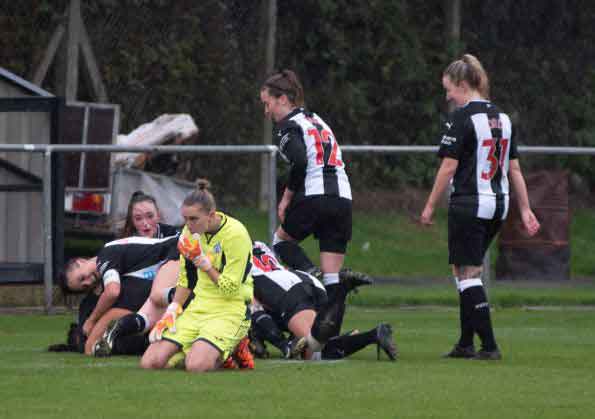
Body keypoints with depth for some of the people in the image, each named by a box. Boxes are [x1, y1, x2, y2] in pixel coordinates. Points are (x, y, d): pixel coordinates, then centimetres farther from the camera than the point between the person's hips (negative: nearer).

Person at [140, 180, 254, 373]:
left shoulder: (236, 234, -18)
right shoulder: (190, 231, 3)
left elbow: (230, 289, -16)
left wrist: (202, 260, -17)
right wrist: (172, 310, 4)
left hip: (230, 310, -6)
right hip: (199, 306, 6)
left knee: (196, 366, -30)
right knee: (150, 362, -9)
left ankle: (231, 350, 2)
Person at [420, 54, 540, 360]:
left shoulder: (462, 118, -12)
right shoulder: (502, 118, 11)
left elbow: (449, 166, -13)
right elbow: (514, 168, 13)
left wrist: (430, 206, -6)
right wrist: (525, 210, 15)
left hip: (468, 205, -8)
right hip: (498, 205, 8)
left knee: (467, 274, -2)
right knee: (466, 271, 17)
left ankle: (489, 345, -8)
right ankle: (465, 344, 18)